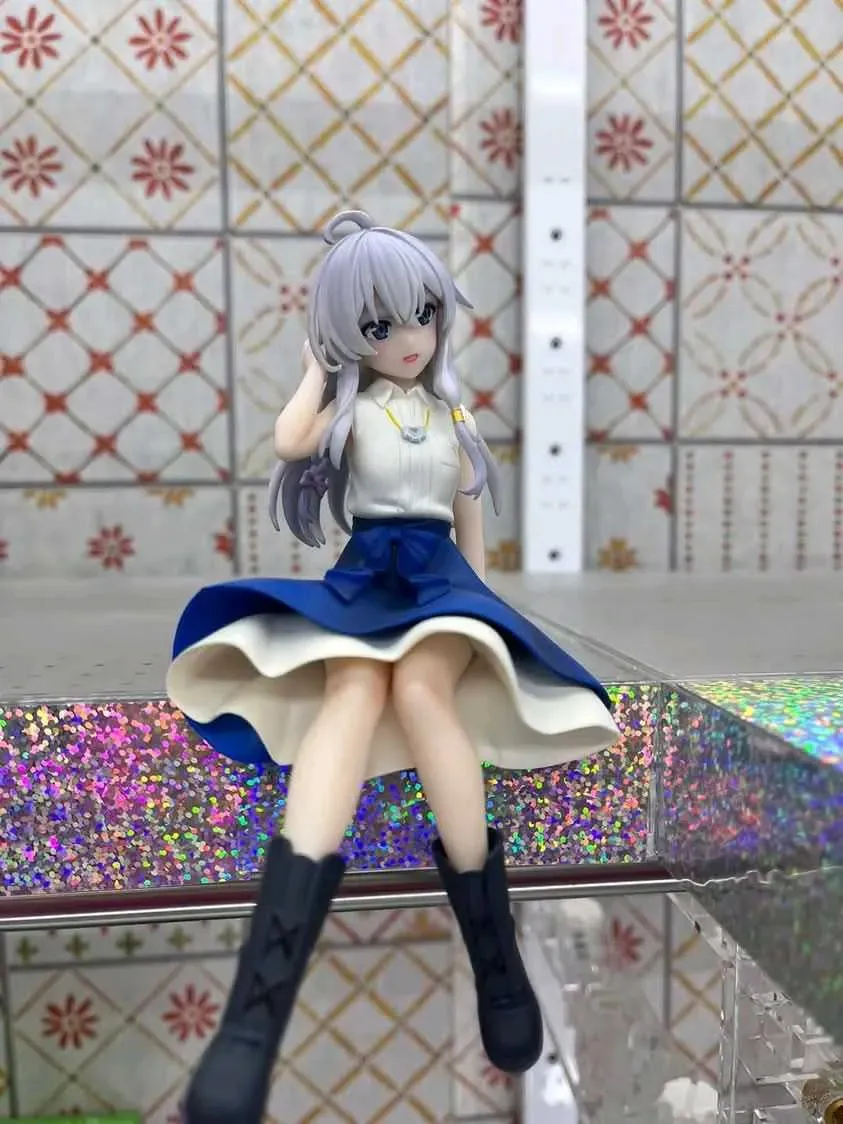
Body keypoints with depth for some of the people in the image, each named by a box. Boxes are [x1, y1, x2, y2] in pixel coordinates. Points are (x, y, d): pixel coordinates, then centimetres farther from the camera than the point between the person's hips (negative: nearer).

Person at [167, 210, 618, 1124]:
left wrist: (476, 597, 14)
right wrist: (314, 365, 6)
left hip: (440, 574, 1)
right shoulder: (350, 408, 11)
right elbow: (288, 442, -10)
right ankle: (256, 1013, -46)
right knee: (354, 689, -35)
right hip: (364, 575, -1)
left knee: (421, 687, -34)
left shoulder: (454, 413, 18)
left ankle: (497, 962, -25)